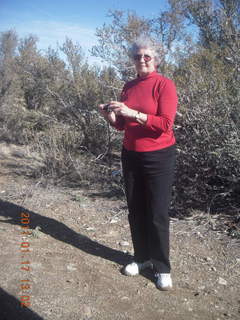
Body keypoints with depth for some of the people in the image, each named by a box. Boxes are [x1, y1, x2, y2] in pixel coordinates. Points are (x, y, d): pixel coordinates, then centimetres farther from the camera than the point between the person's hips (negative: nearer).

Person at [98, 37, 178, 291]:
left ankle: (162, 268, 15)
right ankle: (142, 257, 28)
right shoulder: (128, 87, 9)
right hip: (131, 155, 6)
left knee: (157, 214, -1)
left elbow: (165, 124, -18)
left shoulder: (164, 85, -8)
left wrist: (133, 113, -24)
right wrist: (109, 115, -7)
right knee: (135, 210, 11)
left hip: (159, 157, -6)